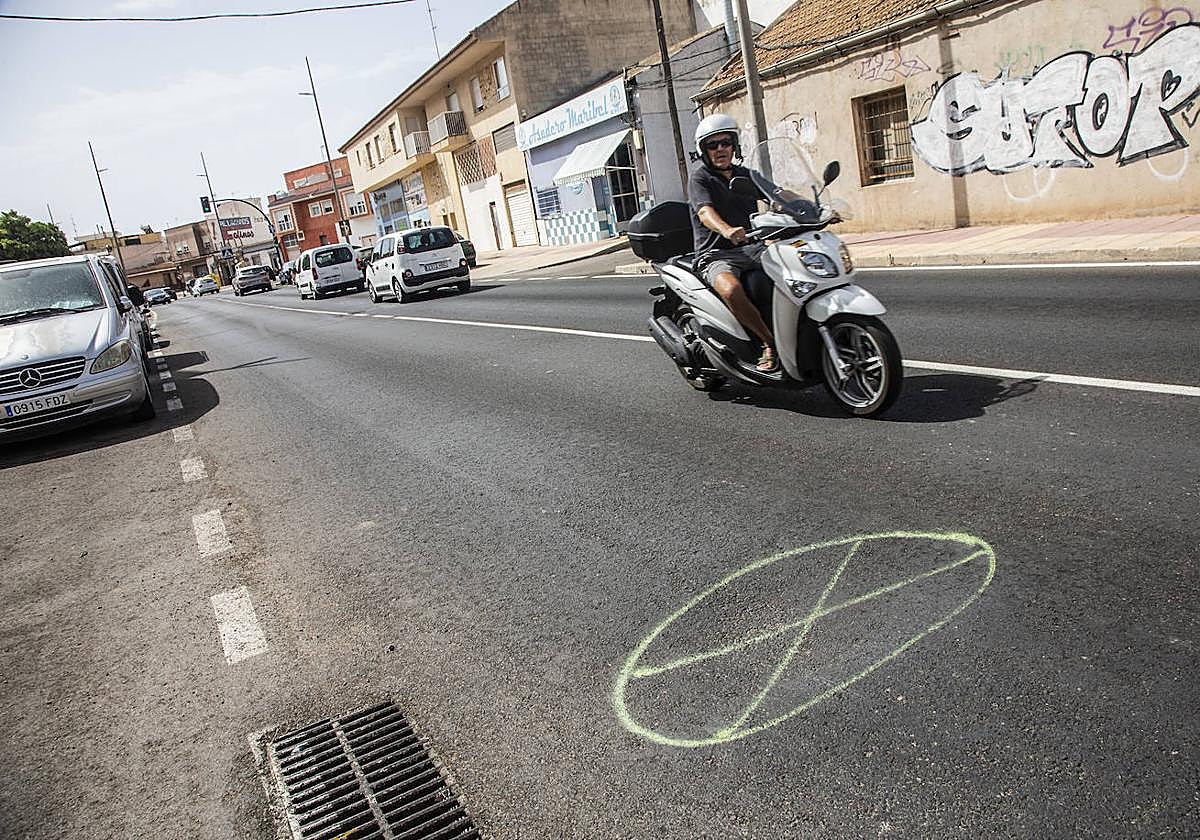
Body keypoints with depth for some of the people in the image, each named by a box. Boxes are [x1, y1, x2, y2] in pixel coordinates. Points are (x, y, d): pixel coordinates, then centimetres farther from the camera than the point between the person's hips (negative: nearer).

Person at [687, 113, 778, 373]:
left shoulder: (745, 175, 19)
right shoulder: (700, 178, -1)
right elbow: (705, 212, -21)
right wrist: (726, 230, -43)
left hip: (750, 247, 6)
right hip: (716, 255, -6)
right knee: (731, 290, -37)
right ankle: (770, 344, -23)